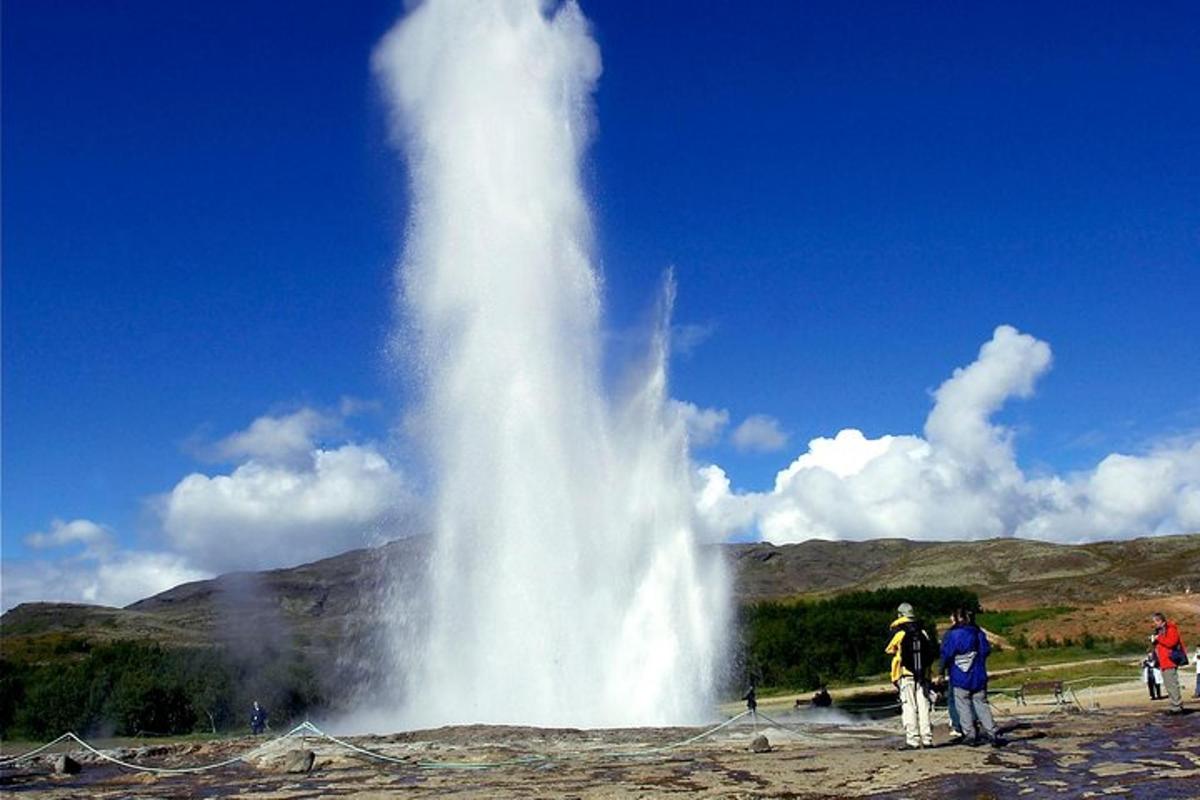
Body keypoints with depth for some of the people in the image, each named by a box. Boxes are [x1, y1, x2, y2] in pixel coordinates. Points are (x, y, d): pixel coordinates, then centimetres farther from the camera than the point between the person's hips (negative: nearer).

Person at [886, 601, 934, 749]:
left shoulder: (898, 632, -6)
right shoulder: (922, 632, 7)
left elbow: (889, 650, 6)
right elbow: (930, 652, 12)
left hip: (906, 675, -4)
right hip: (923, 675, 4)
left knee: (908, 708, -3)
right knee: (923, 707, 8)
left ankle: (912, 740, -7)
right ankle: (927, 739, 7)